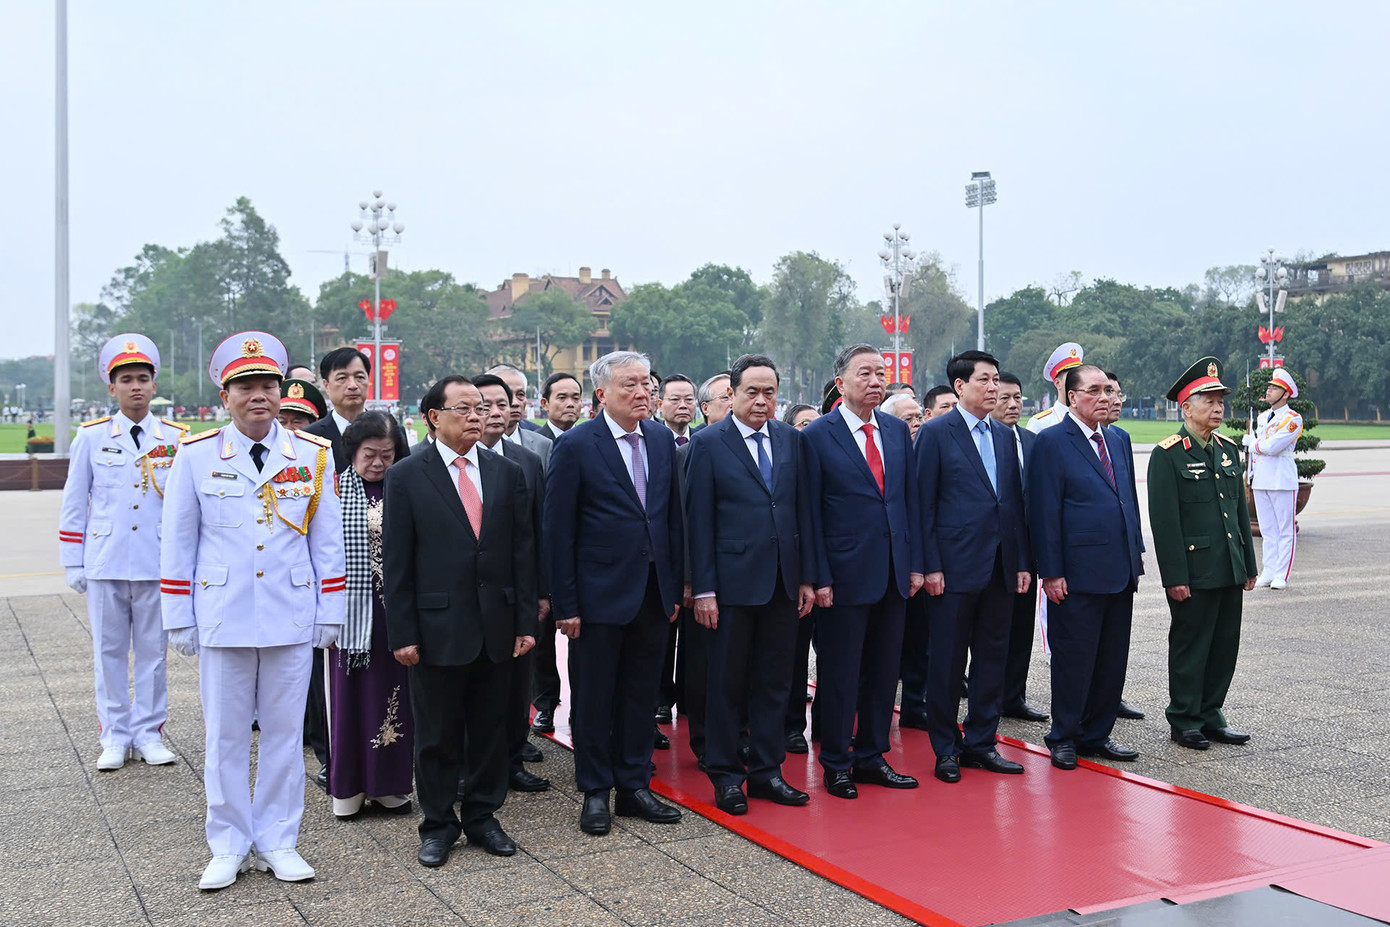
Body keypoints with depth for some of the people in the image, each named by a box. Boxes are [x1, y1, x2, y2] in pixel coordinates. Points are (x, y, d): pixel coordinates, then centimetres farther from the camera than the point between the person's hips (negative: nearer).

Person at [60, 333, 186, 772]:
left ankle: (149, 733, 19)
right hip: (105, 565, 0)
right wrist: (73, 563, 4)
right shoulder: (91, 437, 3)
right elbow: (73, 504, 7)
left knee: (153, 650, 7)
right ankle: (115, 737, 19)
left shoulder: (177, 438, 3)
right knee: (109, 651, 7)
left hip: (158, 566, 0)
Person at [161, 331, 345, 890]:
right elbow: (177, 543, 4)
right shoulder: (196, 455, 0)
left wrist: (329, 615, 4)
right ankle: (228, 847, 21)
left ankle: (278, 842, 21)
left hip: (292, 620, 1)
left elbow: (328, 541, 6)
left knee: (285, 732, 8)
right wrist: (178, 619, 2)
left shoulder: (314, 456, 2)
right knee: (224, 736, 7)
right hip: (222, 619, 0)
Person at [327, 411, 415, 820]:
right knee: (349, 696, 6)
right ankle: (348, 789, 19)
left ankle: (389, 785, 22)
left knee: (394, 695, 8)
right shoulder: (334, 491, -2)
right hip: (351, 612, -1)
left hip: (396, 612, 2)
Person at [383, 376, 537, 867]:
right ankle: (438, 825, 23)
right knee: (437, 736, 8)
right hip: (438, 628, -3)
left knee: (490, 730, 12)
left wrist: (526, 621, 2)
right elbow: (396, 562, -4)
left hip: (496, 628, 3)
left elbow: (523, 551, 7)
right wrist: (402, 634, -8)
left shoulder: (507, 473, 7)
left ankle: (482, 816, 28)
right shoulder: (406, 476, -3)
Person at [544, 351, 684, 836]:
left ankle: (634, 786, 26)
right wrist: (565, 604, -12)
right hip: (600, 592, -5)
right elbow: (558, 531, -9)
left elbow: (673, 516, 11)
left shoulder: (662, 439, 6)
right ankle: (595, 792, 20)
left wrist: (675, 586, 8)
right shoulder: (575, 446, -9)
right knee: (593, 699, 7)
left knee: (641, 694, 13)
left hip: (653, 591, 5)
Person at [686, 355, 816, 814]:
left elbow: (802, 509, 10)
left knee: (775, 681, 11)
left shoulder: (791, 440, 8)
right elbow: (699, 520, -6)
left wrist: (806, 577, 7)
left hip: (782, 582, 4)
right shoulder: (708, 443, -5)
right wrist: (702, 589, -10)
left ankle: (766, 771, 24)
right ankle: (726, 775, 19)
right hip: (732, 581, -4)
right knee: (726, 683, 6)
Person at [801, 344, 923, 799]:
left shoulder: (898, 431, 9)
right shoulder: (817, 435, -7)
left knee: (884, 672, 13)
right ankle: (836, 764, 18)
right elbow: (811, 512, -8)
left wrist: (914, 563, 7)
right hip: (845, 574, -5)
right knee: (839, 675, 4)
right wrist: (819, 577, -12)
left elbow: (910, 500, 12)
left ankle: (871, 757, 26)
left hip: (893, 574, 5)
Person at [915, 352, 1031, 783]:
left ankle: (981, 742, 22)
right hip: (955, 567, -6)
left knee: (992, 658, 11)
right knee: (947, 661, 2)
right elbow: (924, 503, -7)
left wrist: (1022, 562, 9)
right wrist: (930, 565, -12)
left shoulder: (1005, 436, 13)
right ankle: (946, 749, 14)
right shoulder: (936, 432, -4)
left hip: (1000, 568, 6)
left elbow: (1015, 502, 14)